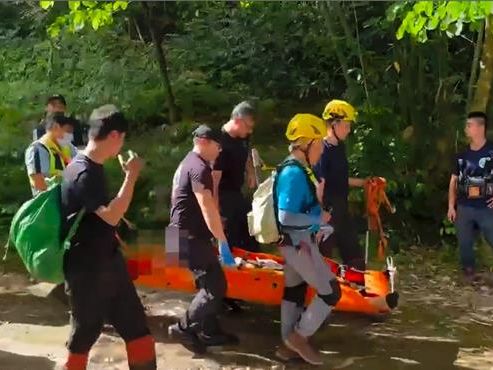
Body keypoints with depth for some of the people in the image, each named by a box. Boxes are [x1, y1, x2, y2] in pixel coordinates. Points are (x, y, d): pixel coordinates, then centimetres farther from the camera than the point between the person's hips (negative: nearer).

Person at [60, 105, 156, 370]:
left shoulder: (92, 167, 9)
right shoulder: (84, 173, -22)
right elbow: (111, 216, -28)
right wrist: (131, 176, -23)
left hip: (107, 261, 9)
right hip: (85, 269, -9)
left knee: (136, 328, 11)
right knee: (84, 334, 7)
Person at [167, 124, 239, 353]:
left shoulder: (188, 163, 16)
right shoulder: (199, 168, -18)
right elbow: (208, 209, -25)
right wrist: (223, 243, -24)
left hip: (184, 233, 11)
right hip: (190, 236, -11)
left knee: (208, 283, 15)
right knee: (215, 286, -9)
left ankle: (210, 332, 22)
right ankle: (183, 328, -1)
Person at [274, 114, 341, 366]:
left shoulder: (298, 170, 8)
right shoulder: (294, 173, -22)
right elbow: (285, 216, -27)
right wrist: (318, 220, -19)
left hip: (298, 242, 10)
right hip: (298, 243, -10)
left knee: (294, 290, 17)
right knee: (331, 292, -2)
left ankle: (290, 344, 28)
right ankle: (299, 336, 10)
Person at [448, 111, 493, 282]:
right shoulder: (462, 156, 9)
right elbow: (453, 181, 13)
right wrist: (451, 206, 8)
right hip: (464, 207, 4)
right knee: (464, 243, 11)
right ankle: (469, 272, 28)